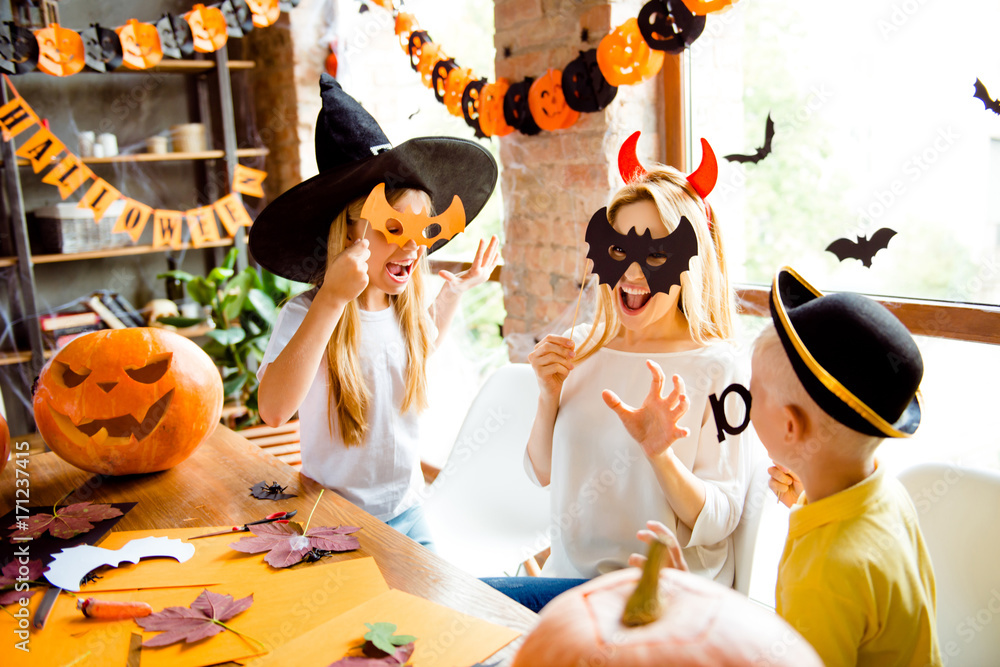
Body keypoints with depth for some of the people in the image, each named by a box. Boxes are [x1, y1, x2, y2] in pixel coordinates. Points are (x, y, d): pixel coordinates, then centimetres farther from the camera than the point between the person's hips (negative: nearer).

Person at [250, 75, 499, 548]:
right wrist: (331, 300, -42)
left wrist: (454, 292, 11)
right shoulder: (306, 314, -22)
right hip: (336, 522, -6)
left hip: (405, 509, 6)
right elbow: (273, 409, -40)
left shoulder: (406, 309, -2)